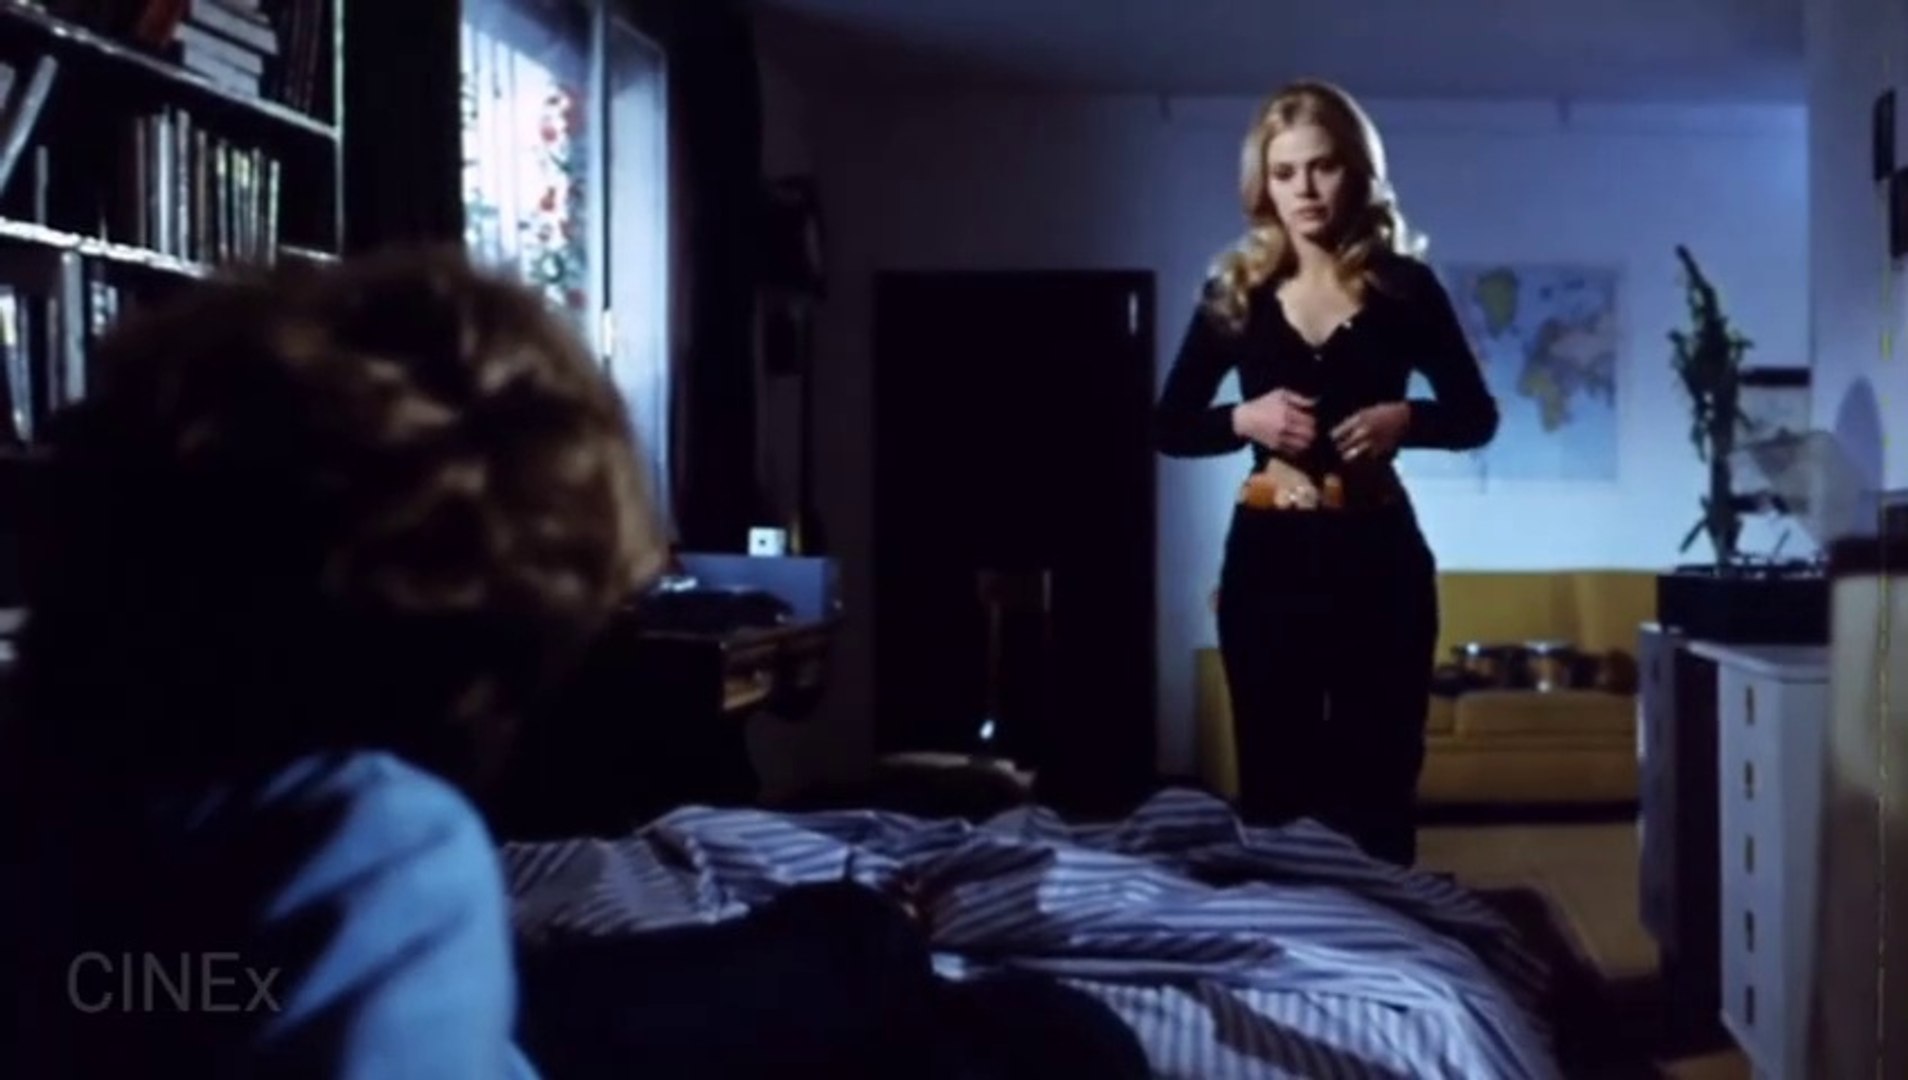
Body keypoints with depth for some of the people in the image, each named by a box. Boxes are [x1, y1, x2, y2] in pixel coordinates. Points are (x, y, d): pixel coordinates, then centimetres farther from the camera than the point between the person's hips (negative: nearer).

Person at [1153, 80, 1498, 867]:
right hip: (1268, 555, 1)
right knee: (1272, 781, 4)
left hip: (1377, 553, -1)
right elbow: (1170, 426, 7)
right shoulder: (1236, 291, 4)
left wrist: (1405, 419, -13)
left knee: (1378, 785, 2)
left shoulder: (1403, 285, 1)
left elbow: (1477, 415, 6)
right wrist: (1243, 418, -12)